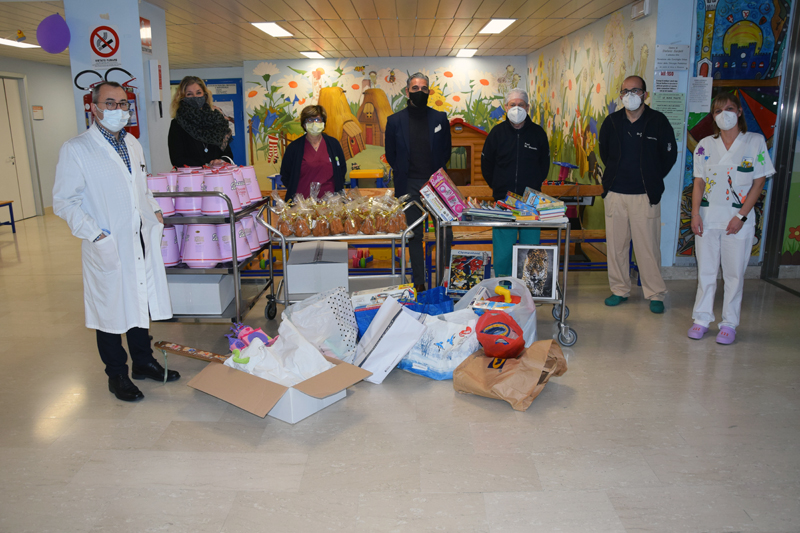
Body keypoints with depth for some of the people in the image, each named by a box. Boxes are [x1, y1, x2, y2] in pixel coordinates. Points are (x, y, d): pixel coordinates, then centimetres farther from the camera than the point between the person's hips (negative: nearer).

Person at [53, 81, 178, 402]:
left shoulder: (133, 144, 12)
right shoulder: (75, 150, -9)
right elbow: (64, 202, -11)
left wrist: (154, 213, 11)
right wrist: (96, 236, -19)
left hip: (141, 241, 6)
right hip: (108, 248, -6)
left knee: (141, 303, 16)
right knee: (111, 311, 6)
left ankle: (143, 362, 33)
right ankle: (117, 375, 22)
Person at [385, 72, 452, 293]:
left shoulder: (440, 118, 6)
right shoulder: (395, 121, 6)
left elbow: (446, 150, 12)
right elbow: (391, 154, 12)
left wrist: (438, 174, 4)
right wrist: (403, 175, 6)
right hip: (410, 186, 0)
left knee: (445, 233, -2)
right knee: (415, 235, 7)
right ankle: (419, 283, 15)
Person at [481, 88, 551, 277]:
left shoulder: (538, 132, 6)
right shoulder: (497, 132, 5)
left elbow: (545, 164, 15)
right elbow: (486, 164, 12)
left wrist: (534, 187, 7)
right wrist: (498, 187, 6)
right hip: (502, 199, 0)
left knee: (531, 247, 3)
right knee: (502, 247, 0)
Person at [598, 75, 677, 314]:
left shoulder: (658, 121, -1)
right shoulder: (612, 121, 6)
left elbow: (669, 155, 6)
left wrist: (652, 180, 8)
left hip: (645, 195, -3)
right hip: (615, 193, 3)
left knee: (648, 245, -2)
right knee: (616, 244, 7)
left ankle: (655, 294, 11)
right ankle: (619, 290, 20)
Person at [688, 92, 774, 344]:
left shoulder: (755, 141, 0)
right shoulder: (705, 145, 7)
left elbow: (758, 183, -2)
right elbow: (699, 182, 7)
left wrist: (741, 216, -10)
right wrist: (695, 214, -4)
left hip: (738, 219, -2)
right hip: (707, 217, 2)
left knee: (735, 273, 4)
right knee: (705, 271, 8)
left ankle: (729, 323, 15)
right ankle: (702, 318, 19)